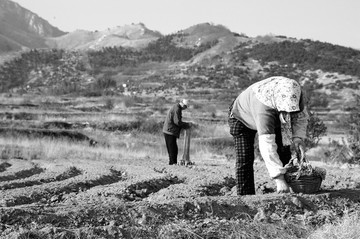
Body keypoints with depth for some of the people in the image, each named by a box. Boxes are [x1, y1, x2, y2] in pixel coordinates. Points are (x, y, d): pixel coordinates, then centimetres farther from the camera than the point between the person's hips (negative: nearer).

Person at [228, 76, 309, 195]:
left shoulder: (296, 93, -31)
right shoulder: (264, 109, -48)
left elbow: (302, 116, -9)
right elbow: (267, 146, -51)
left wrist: (298, 137, -27)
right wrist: (279, 179, -54)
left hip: (273, 118, 6)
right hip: (242, 116, -6)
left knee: (284, 153, -3)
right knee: (244, 158, -16)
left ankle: (284, 194, 1)